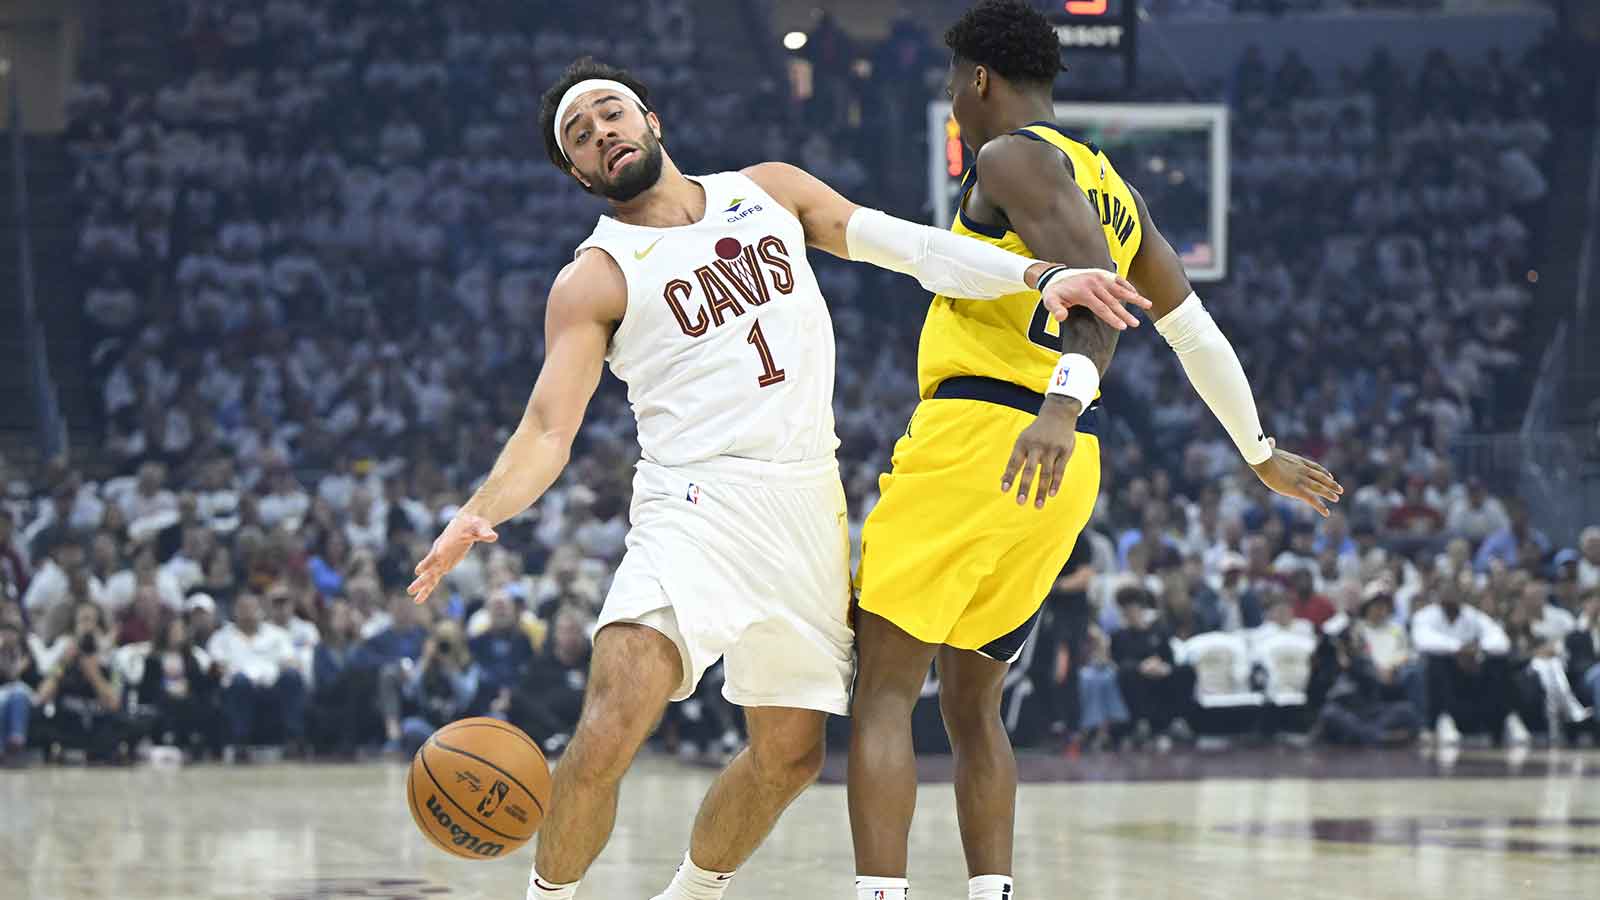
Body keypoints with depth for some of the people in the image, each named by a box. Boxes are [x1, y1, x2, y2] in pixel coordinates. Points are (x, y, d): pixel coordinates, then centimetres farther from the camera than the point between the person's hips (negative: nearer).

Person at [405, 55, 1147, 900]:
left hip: (809, 506, 4)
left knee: (791, 751, 9)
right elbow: (548, 429, -10)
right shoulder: (595, 279, -1)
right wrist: (481, 512, -30)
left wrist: (1041, 275, -7)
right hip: (697, 505, -4)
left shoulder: (770, 192, 12)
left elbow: (906, 245, 7)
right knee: (612, 724, -22)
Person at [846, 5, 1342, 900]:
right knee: (972, 705, 16)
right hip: (1069, 467, 8)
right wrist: (1261, 451, 37)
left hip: (981, 433, -8)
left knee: (884, 691, -8)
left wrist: (1063, 403, -36)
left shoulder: (1013, 158, -4)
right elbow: (1196, 328, 27)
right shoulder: (1113, 188, 21)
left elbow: (1095, 283, -21)